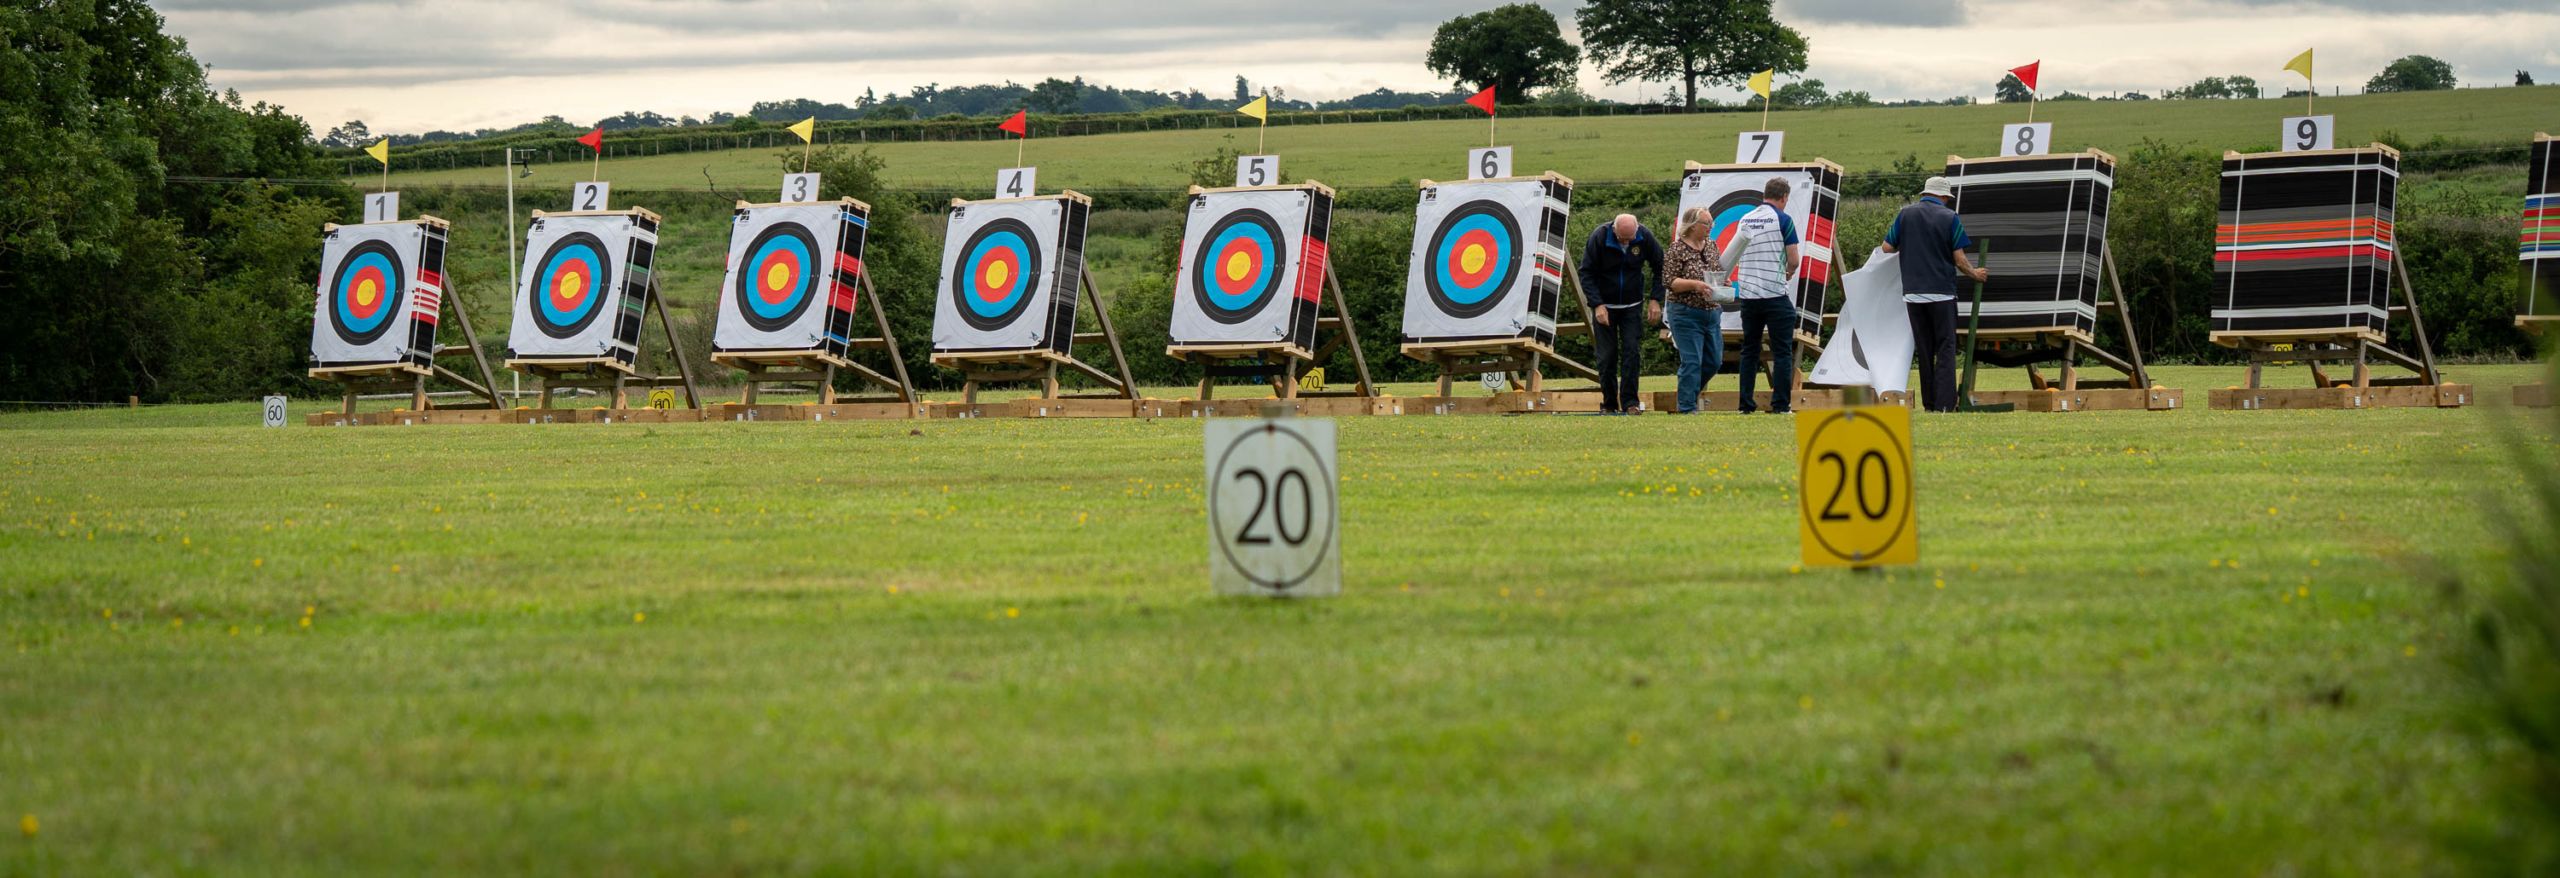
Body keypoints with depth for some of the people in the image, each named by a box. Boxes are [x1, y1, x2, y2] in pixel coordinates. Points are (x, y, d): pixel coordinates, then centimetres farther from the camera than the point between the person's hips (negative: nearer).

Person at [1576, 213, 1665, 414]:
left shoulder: (1645, 237, -13)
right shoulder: (1599, 237, -18)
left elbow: (1660, 268, 1)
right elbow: (1587, 273, -12)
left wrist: (1655, 300, -8)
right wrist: (1597, 305, -21)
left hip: (1632, 306, 1)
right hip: (1604, 306, -1)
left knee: (1632, 353, -7)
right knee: (1607, 356, -2)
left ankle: (1629, 403, -4)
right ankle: (1609, 404, 7)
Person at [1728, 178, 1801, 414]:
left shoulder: (1744, 220, 10)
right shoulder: (1782, 220, -6)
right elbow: (1793, 260, -6)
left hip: (1748, 295, 5)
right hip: (1776, 295, -5)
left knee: (1749, 351, 11)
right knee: (1782, 352, 0)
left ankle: (1746, 404, 8)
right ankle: (1780, 404, -5)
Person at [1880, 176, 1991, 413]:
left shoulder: (1906, 214, 5)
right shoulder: (1950, 217, -3)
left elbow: (1887, 248, 5)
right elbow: (1959, 260, -5)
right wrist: (1975, 274, 14)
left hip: (1912, 293, 3)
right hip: (1941, 293, -3)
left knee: (1923, 350, 10)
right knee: (1945, 349, 0)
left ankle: (1929, 404, 10)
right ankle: (1945, 404, -10)